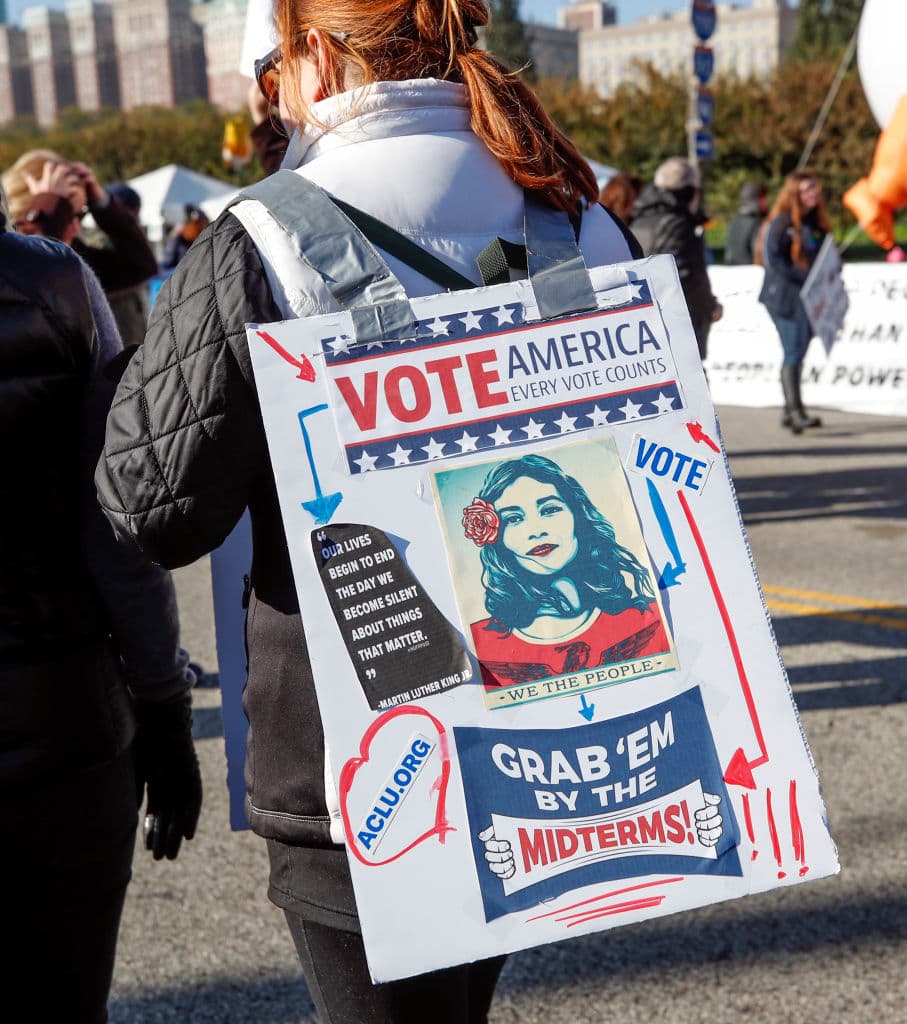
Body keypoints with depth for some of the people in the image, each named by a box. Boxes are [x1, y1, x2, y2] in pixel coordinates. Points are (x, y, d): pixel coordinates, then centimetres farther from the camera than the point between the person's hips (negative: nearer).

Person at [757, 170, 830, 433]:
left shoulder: (816, 222, 14)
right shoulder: (782, 223, -9)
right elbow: (773, 259, -17)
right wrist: (805, 276, -20)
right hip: (785, 296, -8)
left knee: (797, 354, 11)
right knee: (793, 353, -11)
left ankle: (790, 411, 17)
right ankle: (795, 411, -12)